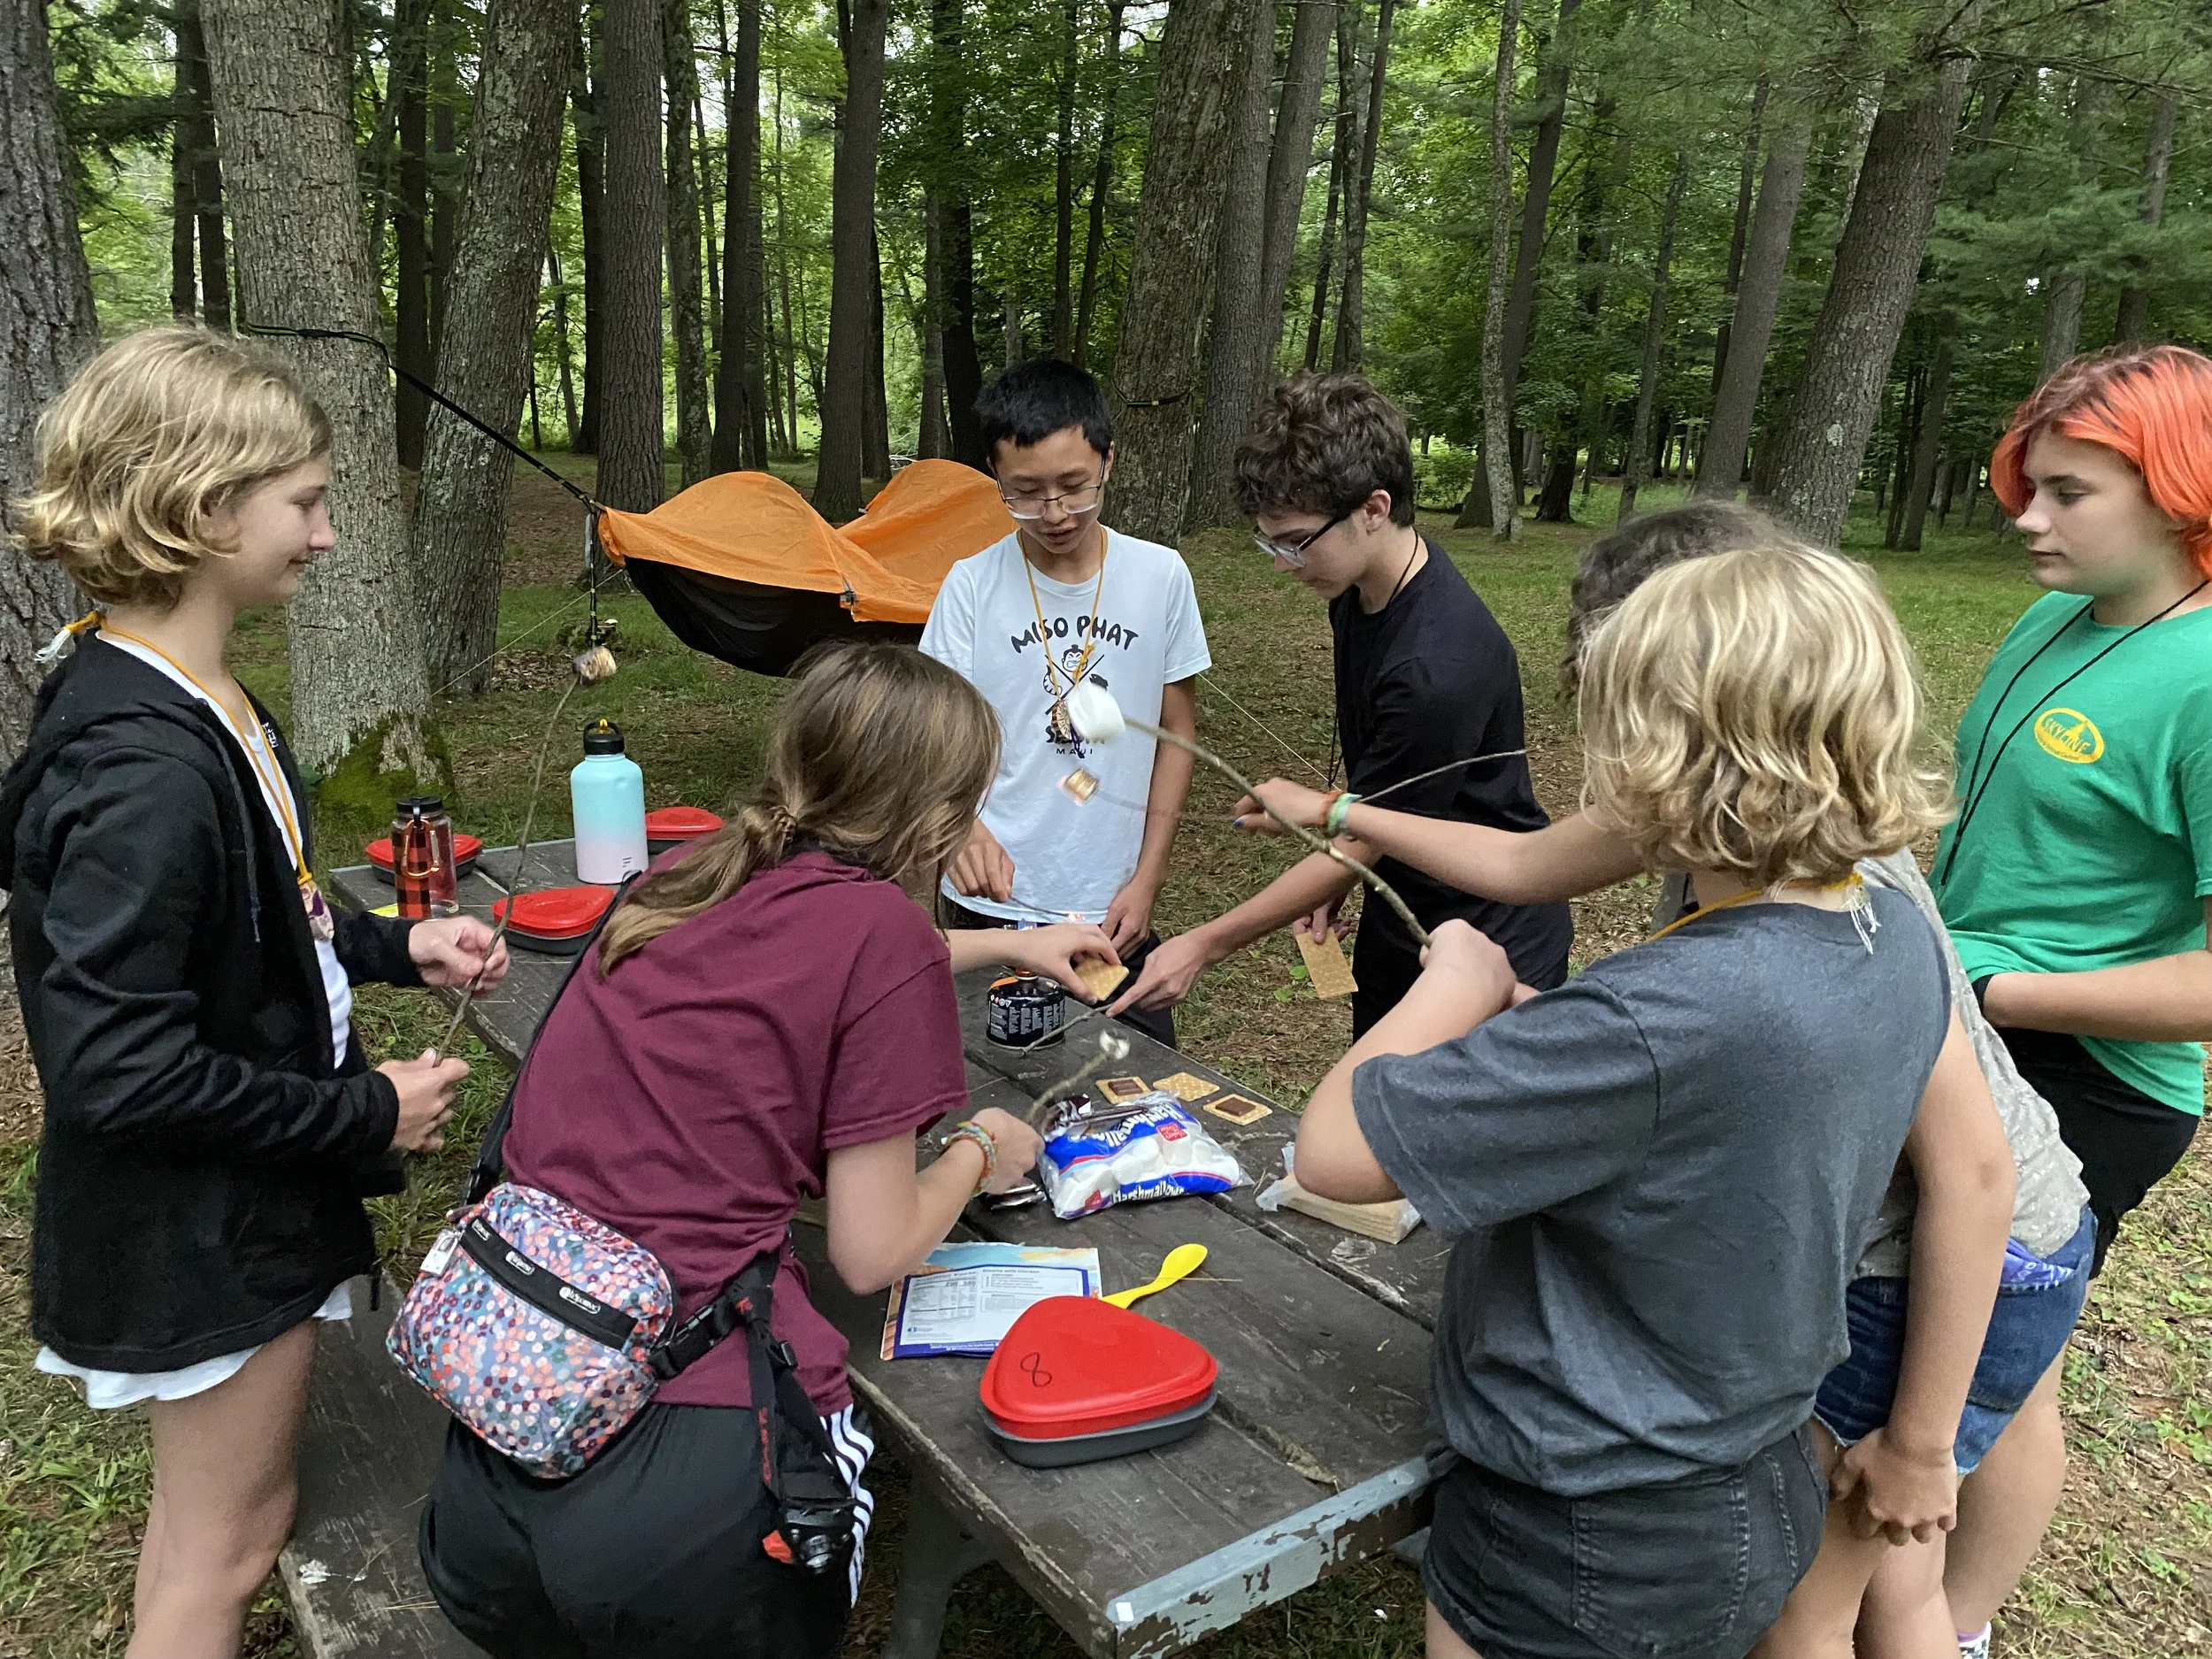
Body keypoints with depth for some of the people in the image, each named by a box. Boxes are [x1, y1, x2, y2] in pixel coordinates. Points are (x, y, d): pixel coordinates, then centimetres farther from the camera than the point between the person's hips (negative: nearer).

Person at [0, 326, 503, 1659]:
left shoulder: (185, 702, 1)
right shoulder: (145, 768, -30)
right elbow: (118, 1070, -29)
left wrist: (393, 947, 3)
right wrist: (367, 1113, -20)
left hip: (239, 1198, 9)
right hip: (209, 1225, -9)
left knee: (203, 1508, 29)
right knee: (227, 1544, 12)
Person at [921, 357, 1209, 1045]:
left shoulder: (1160, 576, -3)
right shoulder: (971, 585, -6)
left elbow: (1176, 734, 5)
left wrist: (1146, 881, 0)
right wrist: (965, 827, -29)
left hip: (1114, 909, 1)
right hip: (991, 905, -1)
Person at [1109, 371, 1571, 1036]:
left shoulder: (1440, 667, -32)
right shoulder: (1357, 588, -5)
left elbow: (1359, 839, -23)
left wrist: (1206, 945, -16)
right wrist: (1333, 880, 5)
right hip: (1399, 923, 8)